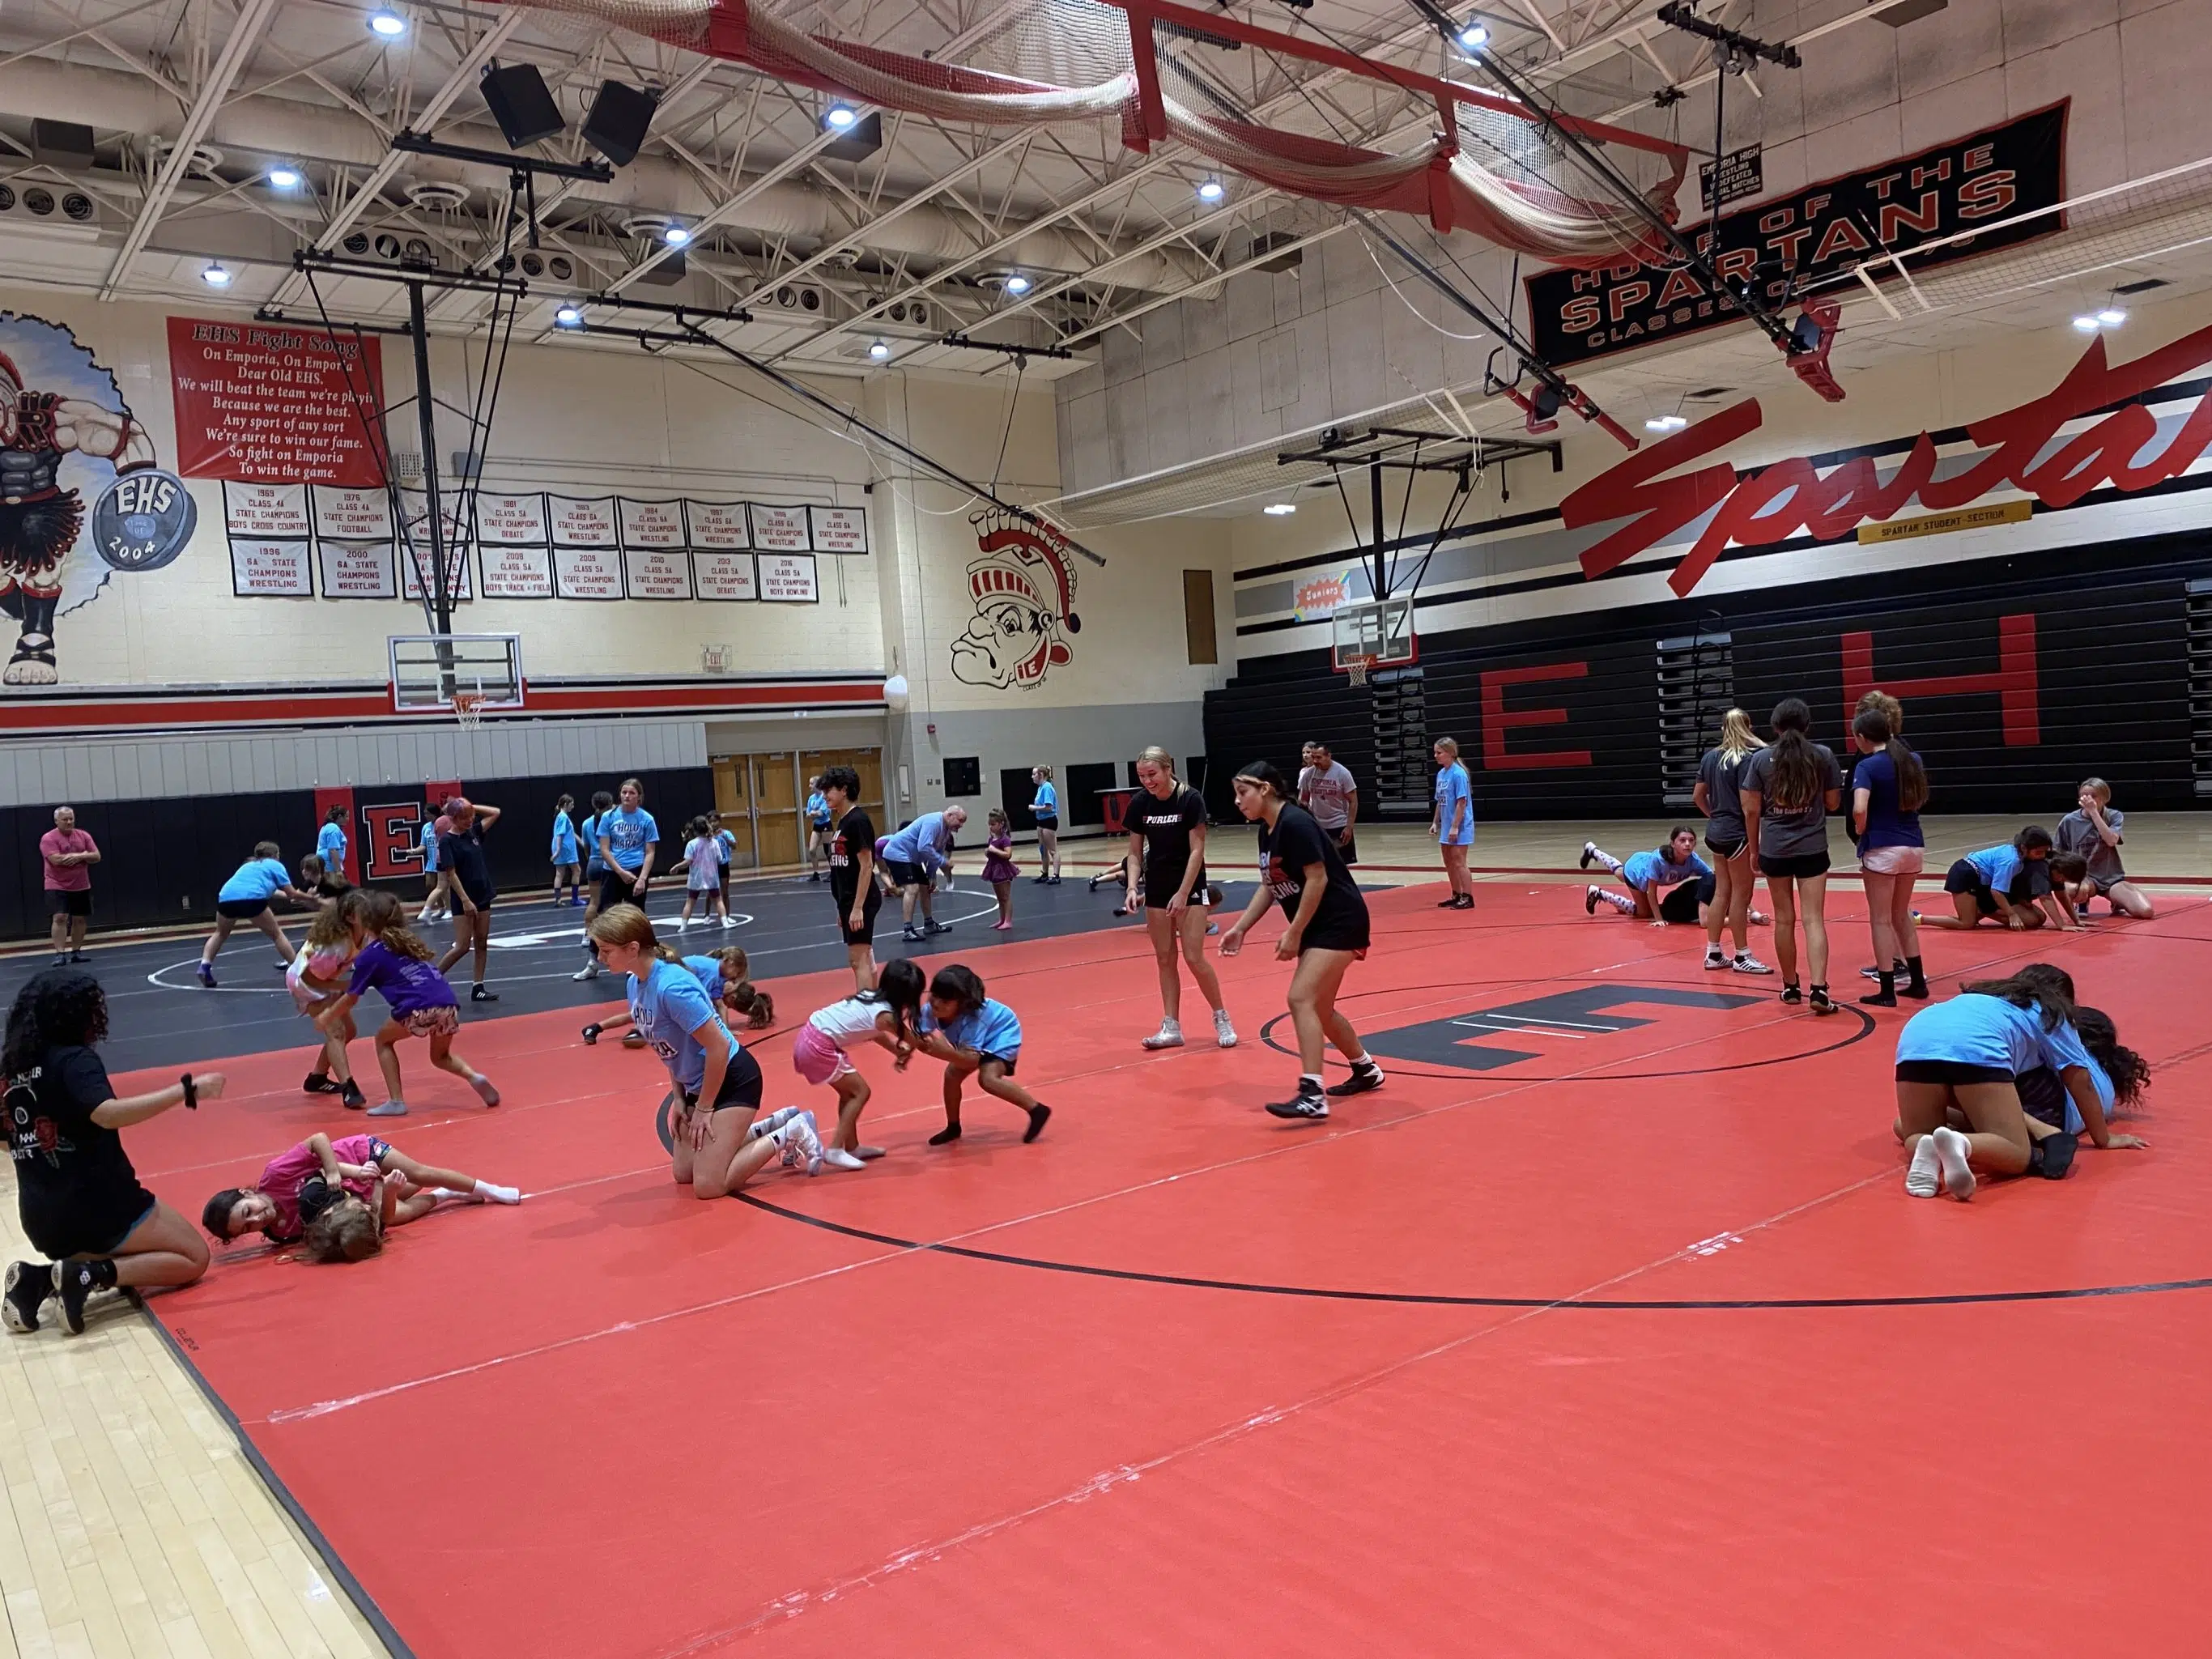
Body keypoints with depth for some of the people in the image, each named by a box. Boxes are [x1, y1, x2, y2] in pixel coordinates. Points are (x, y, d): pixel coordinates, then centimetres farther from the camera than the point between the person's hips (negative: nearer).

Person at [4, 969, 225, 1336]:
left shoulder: (9, 1063, 7)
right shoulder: (74, 1059, -15)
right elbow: (108, 1114, -32)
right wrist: (187, 1090, -33)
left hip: (42, 1220, 8)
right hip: (98, 1205, -8)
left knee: (131, 1268, 29)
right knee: (194, 1258, 7)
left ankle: (38, 1279, 2)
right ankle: (89, 1274, -15)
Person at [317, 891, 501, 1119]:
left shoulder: (368, 956, 7)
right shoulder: (403, 939, 25)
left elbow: (350, 999, 15)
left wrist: (325, 1017, 33)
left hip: (419, 1011, -6)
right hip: (449, 1006, 6)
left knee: (383, 1039, 25)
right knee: (440, 1057, 30)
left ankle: (396, 1101, 15)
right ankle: (474, 1076, 1)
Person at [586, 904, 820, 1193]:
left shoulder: (672, 987, -30)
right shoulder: (635, 984, -2)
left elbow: (718, 1046, -26)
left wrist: (704, 1108, -17)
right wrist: (679, 1098, 9)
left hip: (732, 1080, -9)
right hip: (698, 1084, 9)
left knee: (708, 1186, -11)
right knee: (683, 1174, 14)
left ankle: (790, 1134, 5)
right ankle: (772, 1124, 24)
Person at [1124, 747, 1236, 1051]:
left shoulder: (1191, 799, -16)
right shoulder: (1139, 803, -4)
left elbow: (1197, 850, -15)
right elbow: (1135, 853, 3)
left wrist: (1183, 894, -19)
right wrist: (1132, 887, -12)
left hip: (1190, 886, -4)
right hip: (1157, 888, 5)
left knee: (1194, 958, -9)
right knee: (1164, 958, 5)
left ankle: (1222, 1018, 9)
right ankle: (1172, 1027, 12)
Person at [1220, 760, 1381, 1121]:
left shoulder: (1295, 823, -20)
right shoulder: (1267, 831, 8)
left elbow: (1318, 879, -22)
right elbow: (1269, 885, 17)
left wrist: (1293, 933, -19)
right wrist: (1240, 928, 9)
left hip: (1339, 921, -10)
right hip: (1316, 927, 10)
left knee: (1301, 999, -19)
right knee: (1319, 1009, 17)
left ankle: (1313, 1096, -20)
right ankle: (1366, 1070, 38)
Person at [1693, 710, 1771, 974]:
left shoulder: (1710, 756, 7)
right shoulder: (1747, 759, -14)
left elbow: (1698, 796, 13)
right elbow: (1747, 804, -18)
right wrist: (1755, 843, -13)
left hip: (1715, 833, 7)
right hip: (1737, 834, -7)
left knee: (1721, 892, 14)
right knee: (1741, 894, 1)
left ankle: (1713, 954, 19)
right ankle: (1742, 957, 9)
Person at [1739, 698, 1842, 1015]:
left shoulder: (1760, 759, -2)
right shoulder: (1824, 755, -3)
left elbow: (1751, 811, -1)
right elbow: (1833, 803, 5)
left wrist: (1755, 849, 9)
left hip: (1774, 849, 1)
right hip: (1812, 848, -1)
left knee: (1784, 919, 11)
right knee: (1814, 919, -3)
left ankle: (1790, 987, 22)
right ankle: (1818, 988, -14)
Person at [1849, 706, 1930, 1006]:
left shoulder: (1867, 766, -14)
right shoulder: (1911, 759, 6)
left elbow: (1859, 809, -26)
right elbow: (1921, 799, 20)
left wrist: (1860, 829, -8)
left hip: (1881, 847, -7)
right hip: (1912, 845, 7)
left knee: (1881, 919, 2)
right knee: (1901, 915, 21)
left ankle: (1887, 990, 5)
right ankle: (1917, 981, 25)